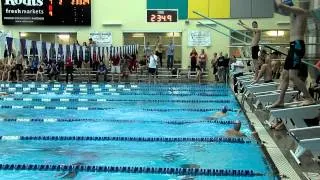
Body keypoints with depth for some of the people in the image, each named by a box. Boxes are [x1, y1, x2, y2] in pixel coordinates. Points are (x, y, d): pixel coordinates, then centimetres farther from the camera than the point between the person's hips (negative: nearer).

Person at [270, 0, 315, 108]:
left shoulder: (300, 11, -9)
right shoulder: (296, 13, 17)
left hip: (297, 45, -10)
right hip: (294, 46, 10)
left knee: (292, 76, -13)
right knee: (285, 74, 10)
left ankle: (309, 98, -6)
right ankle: (281, 101, 14)